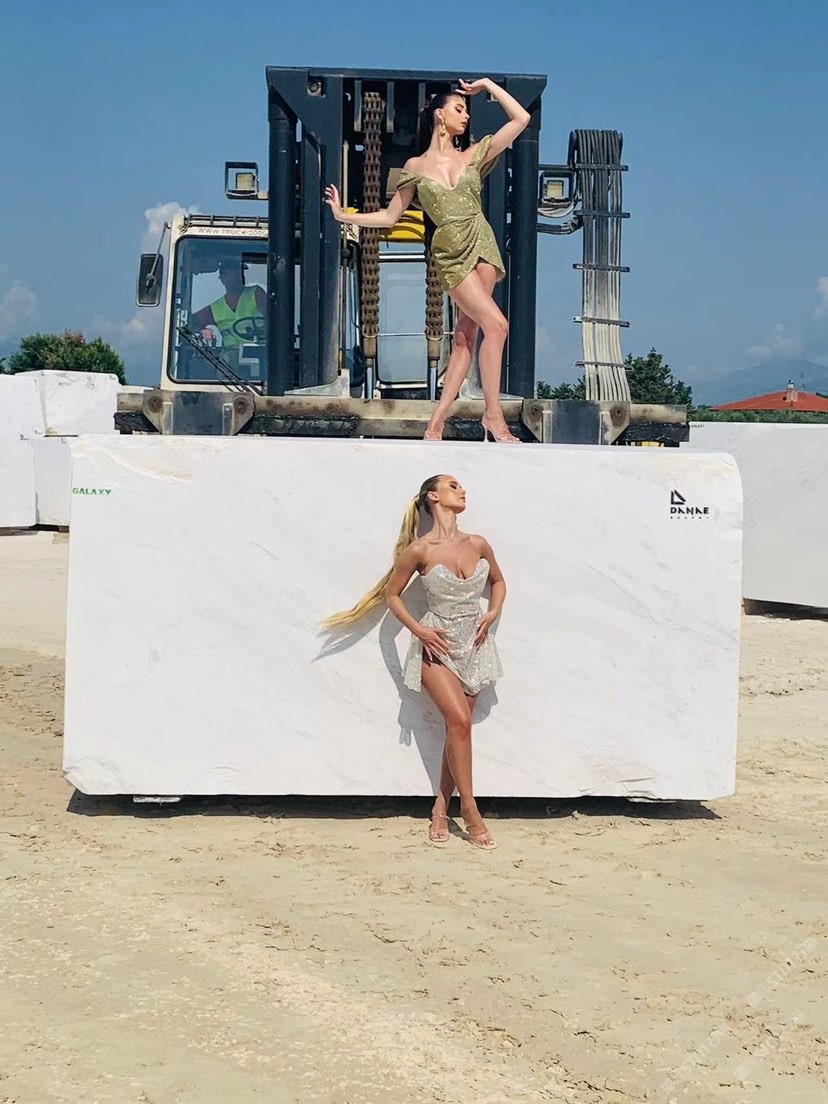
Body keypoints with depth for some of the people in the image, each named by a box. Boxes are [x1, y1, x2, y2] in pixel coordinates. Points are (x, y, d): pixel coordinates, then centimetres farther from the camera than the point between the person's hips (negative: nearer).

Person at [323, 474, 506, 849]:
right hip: (438, 645, -4)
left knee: (457, 727, 5)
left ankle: (441, 810, 15)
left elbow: (498, 581, 19)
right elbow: (391, 594, 0)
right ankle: (470, 810, -7)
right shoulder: (419, 550, -10)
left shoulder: (478, 545, 1)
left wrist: (492, 613, 2)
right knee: (459, 721, -17)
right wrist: (418, 629, -11)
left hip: (474, 644, 4)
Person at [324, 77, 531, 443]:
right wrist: (344, 215, 7)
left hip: (482, 245, 3)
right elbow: (390, 216, 13)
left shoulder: (473, 155, 12)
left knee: (465, 337, -3)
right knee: (495, 324, -17)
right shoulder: (416, 167, 8)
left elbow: (521, 118, 10)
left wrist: (487, 84, 13)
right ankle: (493, 415, -10)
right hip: (450, 254, -3)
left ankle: (437, 423, 0)